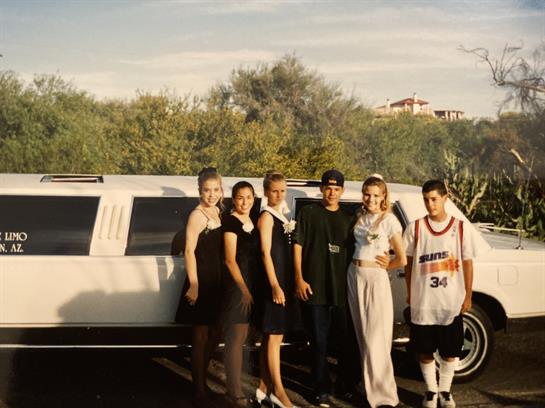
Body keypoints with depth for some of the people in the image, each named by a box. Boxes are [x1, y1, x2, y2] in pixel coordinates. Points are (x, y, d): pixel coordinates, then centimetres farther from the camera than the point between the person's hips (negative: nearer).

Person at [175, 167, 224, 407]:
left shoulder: (217, 212, 10)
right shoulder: (197, 215, -13)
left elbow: (219, 249, 11)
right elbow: (189, 251, -16)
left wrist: (221, 281, 6)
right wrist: (193, 285, -18)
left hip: (216, 283, 8)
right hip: (201, 282, -8)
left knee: (215, 334, 17)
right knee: (201, 337, 1)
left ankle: (202, 377, 34)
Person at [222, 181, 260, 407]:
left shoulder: (254, 222, 13)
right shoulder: (230, 222, -9)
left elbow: (255, 255, 13)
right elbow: (230, 260, -13)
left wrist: (252, 289, 7)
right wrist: (243, 289, -14)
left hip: (252, 285, 8)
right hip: (236, 286, -8)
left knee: (240, 338, 12)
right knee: (235, 339, -6)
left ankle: (233, 388, 21)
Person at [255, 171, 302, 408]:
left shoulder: (282, 216, 16)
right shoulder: (266, 217, -8)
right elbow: (266, 253, -14)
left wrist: (285, 284, 9)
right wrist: (275, 285, -20)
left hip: (285, 281, 8)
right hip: (273, 282, -8)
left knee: (271, 336, 11)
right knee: (274, 336, -4)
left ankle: (264, 388, 17)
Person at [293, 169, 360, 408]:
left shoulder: (348, 218, 14)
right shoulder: (308, 213, 5)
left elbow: (353, 252, 17)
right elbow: (298, 245, 1)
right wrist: (299, 279, -7)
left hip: (343, 289, 3)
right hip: (314, 289, -3)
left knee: (348, 339, 7)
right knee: (319, 342, 4)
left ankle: (346, 384, 25)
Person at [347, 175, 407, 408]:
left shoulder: (389, 220, -7)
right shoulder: (359, 218, 9)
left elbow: (402, 259, -7)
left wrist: (384, 265, 6)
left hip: (376, 278, -6)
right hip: (354, 276, 6)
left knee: (375, 337, -7)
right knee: (362, 336, 11)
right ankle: (369, 386, 21)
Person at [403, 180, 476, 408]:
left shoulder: (461, 228, -1)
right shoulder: (415, 228, 0)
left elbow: (467, 263, 4)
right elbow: (409, 262, 7)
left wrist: (468, 296, 2)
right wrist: (409, 293, 5)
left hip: (452, 302, 0)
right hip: (423, 302, 0)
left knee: (450, 351, 9)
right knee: (425, 350, 8)